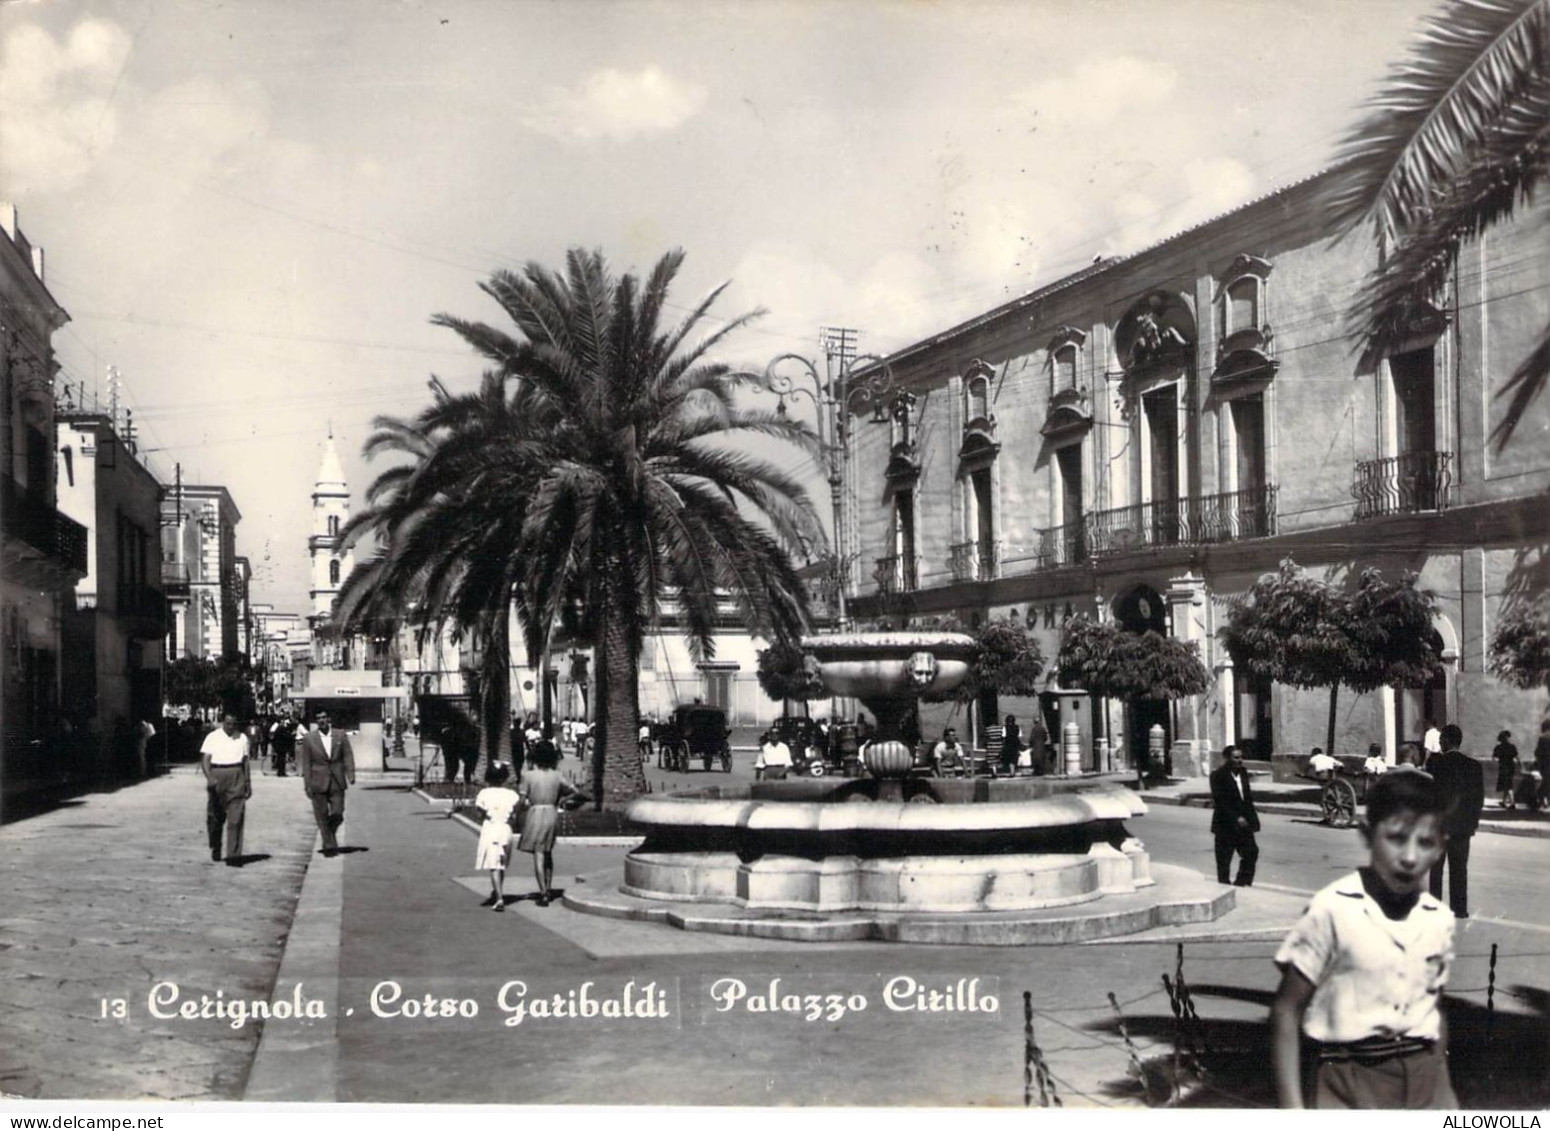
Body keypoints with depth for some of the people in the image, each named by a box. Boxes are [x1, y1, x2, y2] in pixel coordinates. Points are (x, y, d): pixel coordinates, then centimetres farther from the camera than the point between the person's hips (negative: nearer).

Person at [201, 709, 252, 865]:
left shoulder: (242, 738, 11)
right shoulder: (212, 737, 3)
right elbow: (205, 759, -4)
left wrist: (248, 782, 14)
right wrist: (209, 778, -19)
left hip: (236, 777, 1)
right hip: (217, 775, -1)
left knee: (236, 817, -9)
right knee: (215, 816, 9)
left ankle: (233, 855, -11)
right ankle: (215, 848, 33)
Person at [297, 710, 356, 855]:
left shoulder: (341, 735, 4)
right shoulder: (309, 739, 1)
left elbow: (348, 756, 4)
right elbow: (306, 763, 1)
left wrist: (351, 775, -8)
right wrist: (307, 784, -3)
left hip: (337, 782, 1)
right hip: (318, 782, -1)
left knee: (337, 815, -3)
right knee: (322, 817, 1)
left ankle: (330, 833, 26)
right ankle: (329, 845, 10)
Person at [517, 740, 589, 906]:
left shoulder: (528, 776, -8)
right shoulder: (556, 776, 2)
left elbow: (522, 800, -10)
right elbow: (576, 792, 10)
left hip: (535, 815, -4)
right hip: (552, 814, 4)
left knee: (538, 856, -2)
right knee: (548, 853, 21)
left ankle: (543, 894, -8)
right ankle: (548, 888, 23)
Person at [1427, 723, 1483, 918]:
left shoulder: (1435, 763, -12)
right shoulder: (1474, 765, -1)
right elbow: (1479, 797, 2)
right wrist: (1473, 822, 11)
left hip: (1437, 823, -3)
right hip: (1463, 825, 3)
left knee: (1435, 869, 8)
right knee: (1459, 869, 9)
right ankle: (1459, 909, 10)